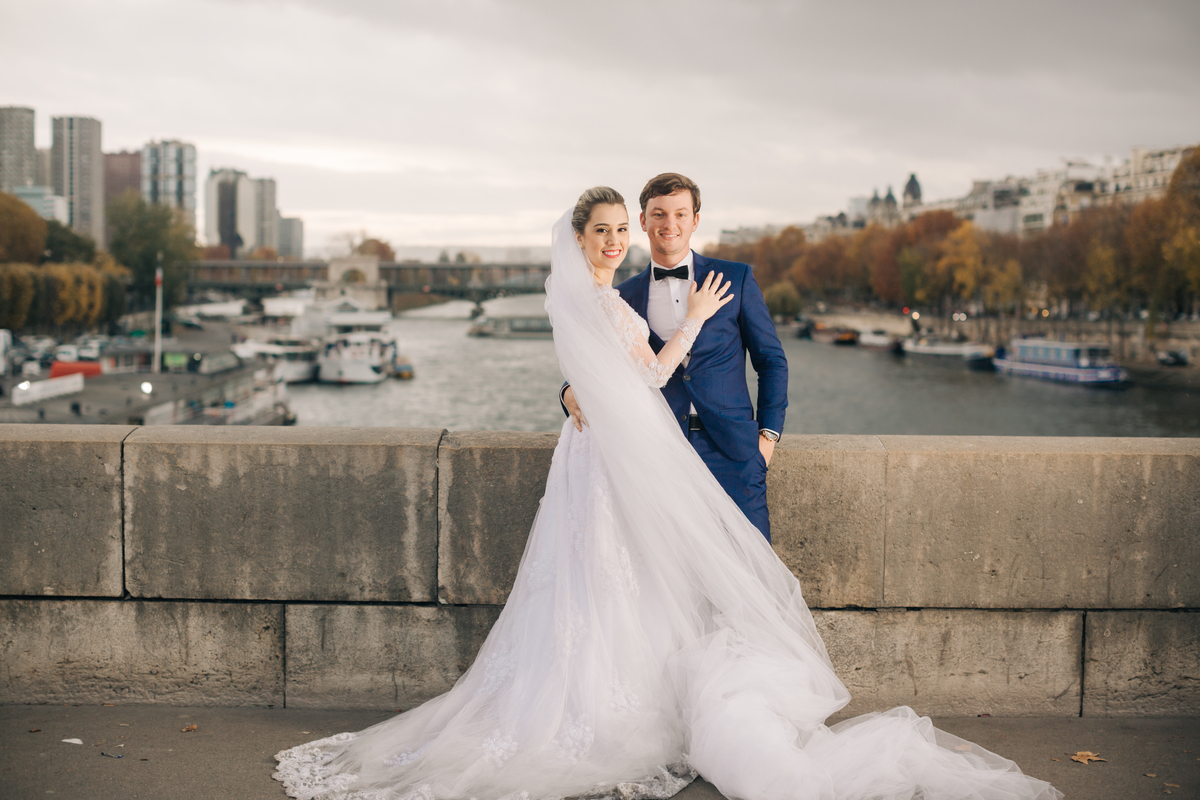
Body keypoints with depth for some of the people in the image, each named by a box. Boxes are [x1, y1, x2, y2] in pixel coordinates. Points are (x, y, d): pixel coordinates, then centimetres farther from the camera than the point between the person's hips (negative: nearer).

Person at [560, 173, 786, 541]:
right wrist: (572, 392, -9)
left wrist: (768, 433, 2)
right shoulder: (625, 297, 10)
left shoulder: (736, 279, 6)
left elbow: (771, 360, 10)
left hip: (731, 447, -1)